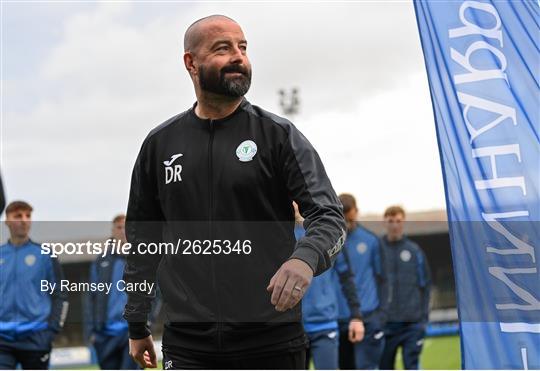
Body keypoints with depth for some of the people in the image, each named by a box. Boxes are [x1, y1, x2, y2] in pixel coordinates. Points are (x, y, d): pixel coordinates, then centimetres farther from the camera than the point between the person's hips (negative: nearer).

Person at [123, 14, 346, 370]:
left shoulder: (278, 134, -1)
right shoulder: (160, 144, 8)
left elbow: (330, 216, -8)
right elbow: (142, 239, 15)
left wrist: (306, 257, -30)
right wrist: (137, 325, 14)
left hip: (271, 341, -1)